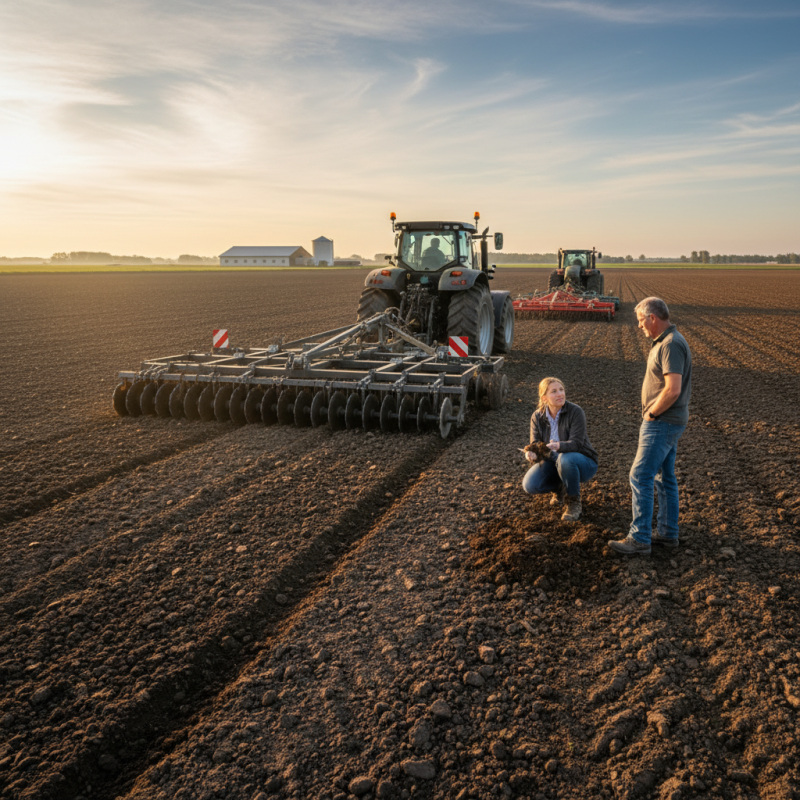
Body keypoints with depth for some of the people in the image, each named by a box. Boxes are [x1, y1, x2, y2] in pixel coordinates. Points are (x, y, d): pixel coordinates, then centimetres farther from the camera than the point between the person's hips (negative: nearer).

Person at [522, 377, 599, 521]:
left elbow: (576, 443, -27)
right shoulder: (537, 417, -7)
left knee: (565, 459, -39)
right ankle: (559, 488, 13)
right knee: (530, 485, -21)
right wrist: (532, 455, -36)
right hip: (554, 462, 4)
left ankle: (574, 502, -14)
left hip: (584, 462, -4)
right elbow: (535, 445, -11)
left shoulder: (575, 412, -19)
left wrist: (558, 446, -49)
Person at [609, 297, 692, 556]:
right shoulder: (663, 341, 13)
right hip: (665, 422, 11)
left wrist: (651, 413, -15)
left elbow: (673, 389, -28)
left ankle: (639, 539, -2)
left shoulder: (671, 345, -20)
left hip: (662, 423, -11)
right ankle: (668, 533, 26)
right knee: (665, 477, 16)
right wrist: (652, 412, 9)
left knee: (640, 477, -8)